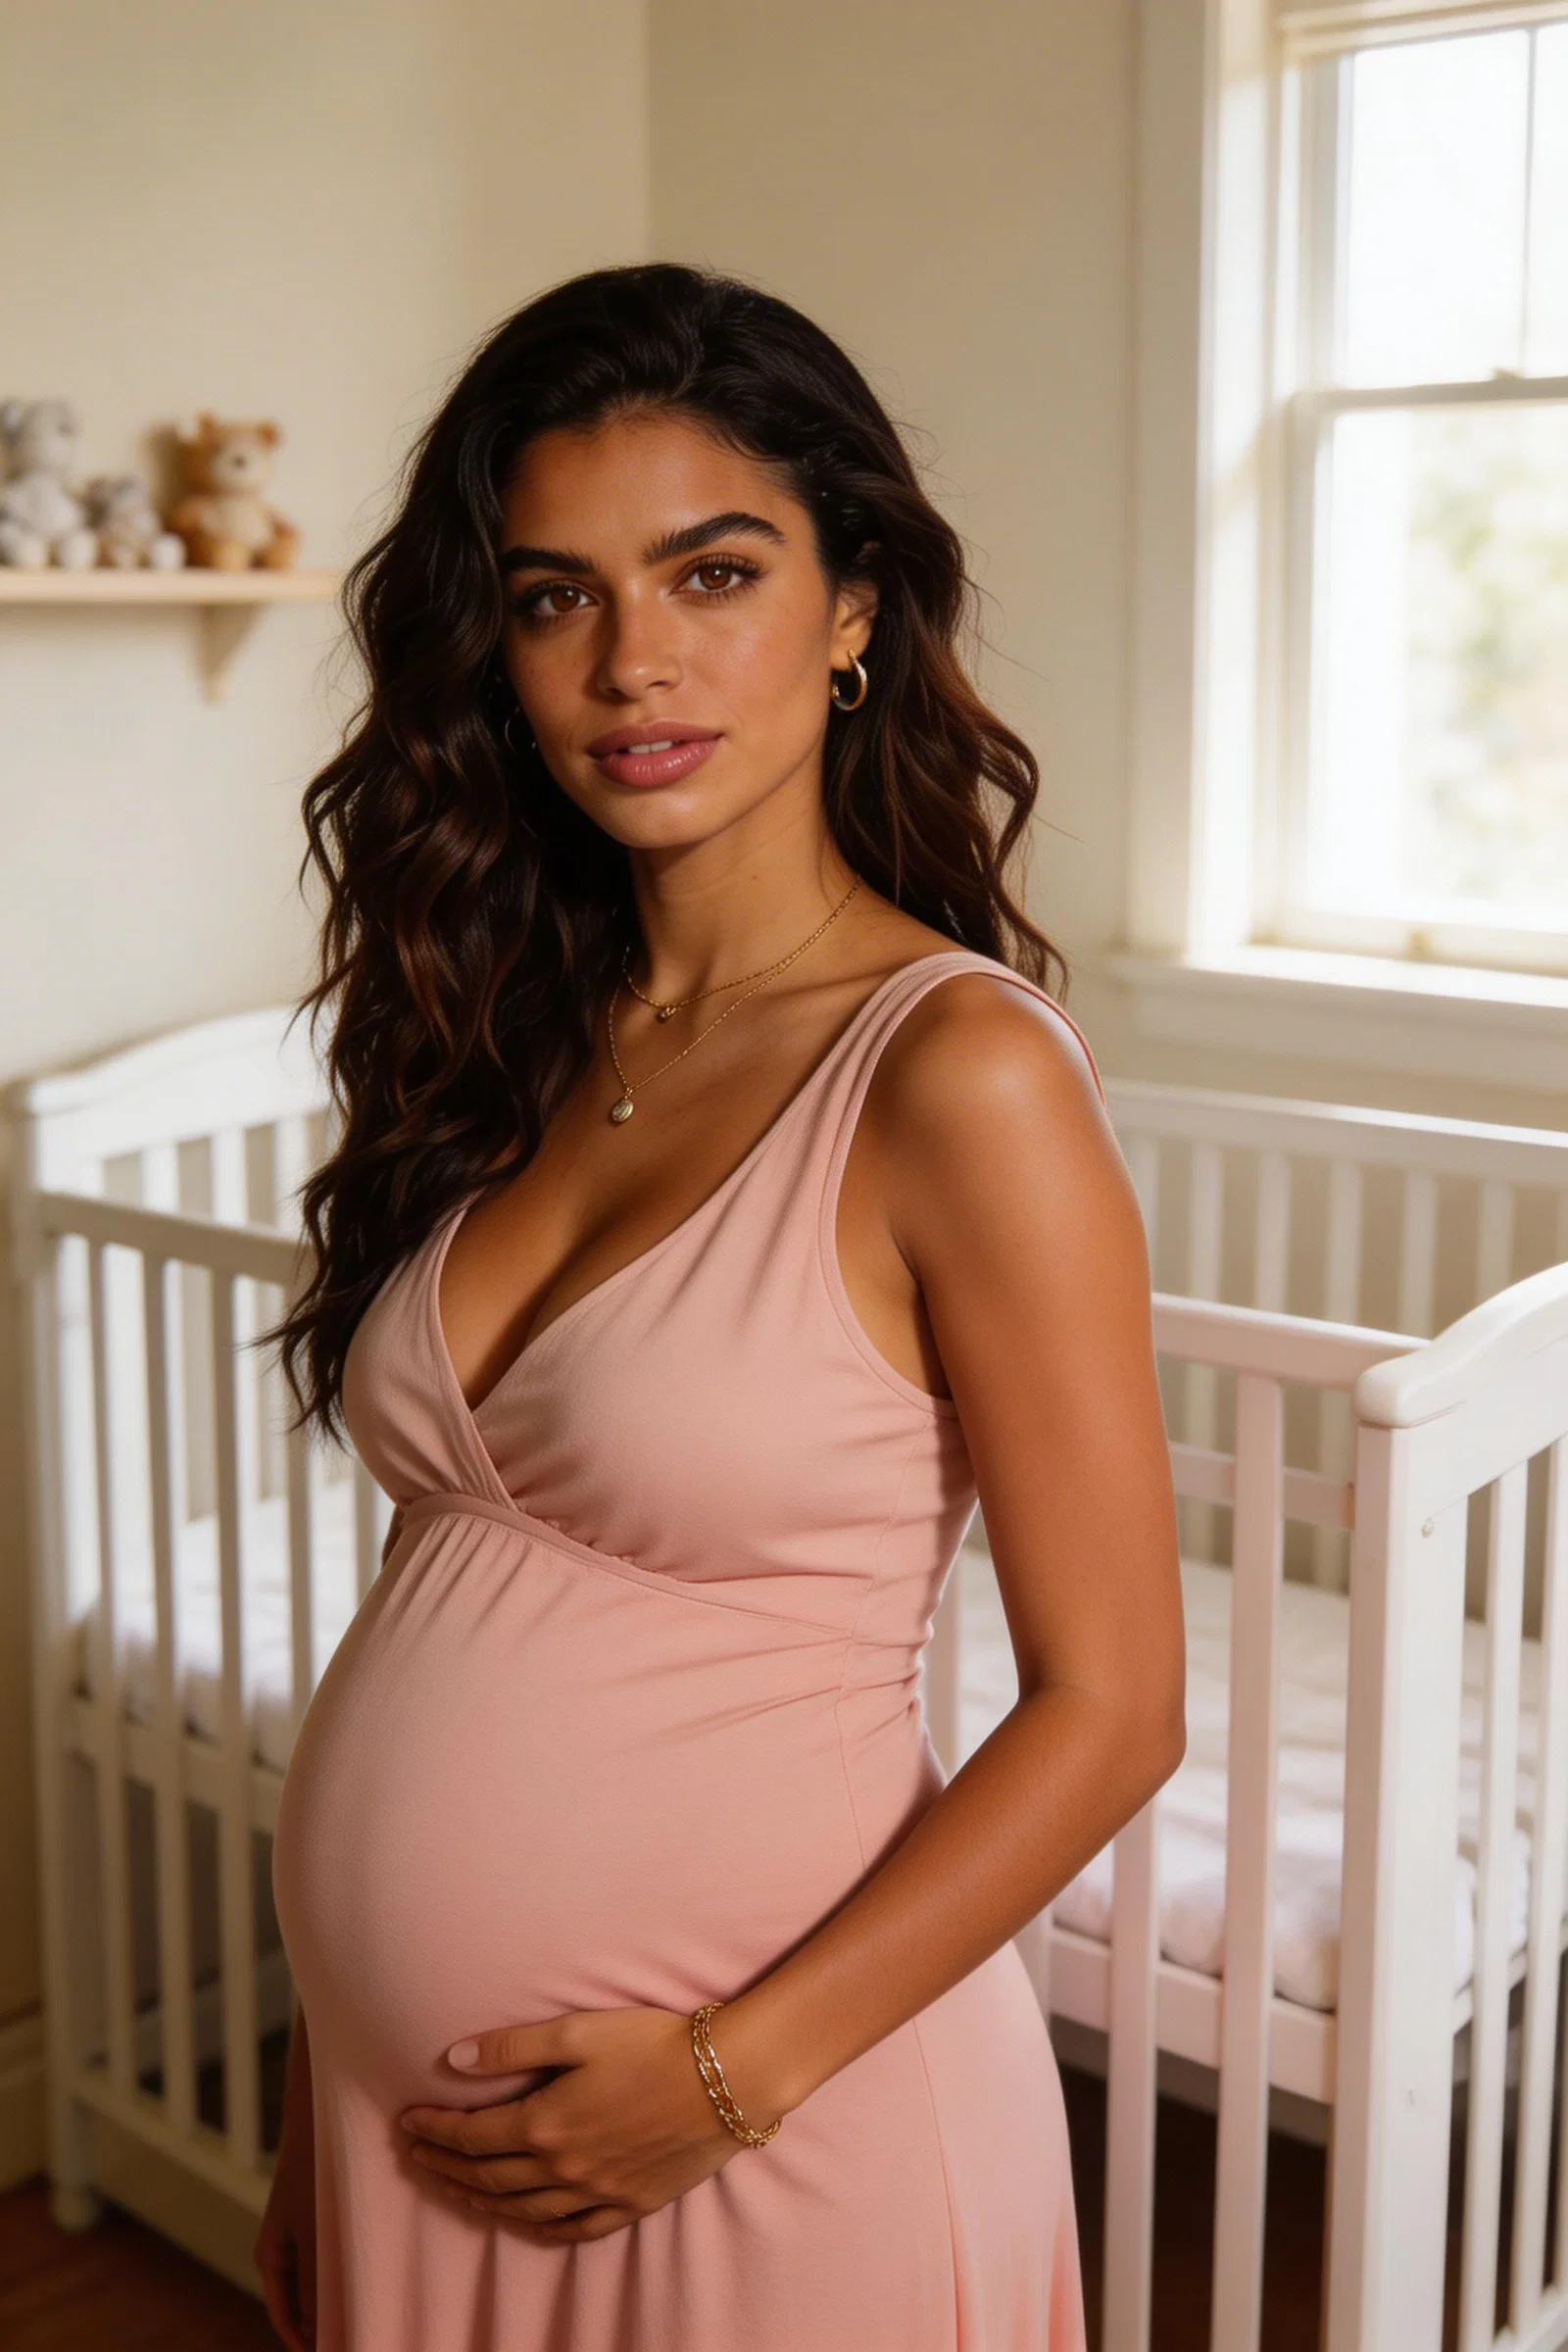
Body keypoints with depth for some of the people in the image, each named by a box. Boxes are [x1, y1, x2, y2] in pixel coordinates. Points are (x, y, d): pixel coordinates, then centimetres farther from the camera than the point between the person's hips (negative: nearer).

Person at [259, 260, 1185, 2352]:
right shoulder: (521, 1045, 2)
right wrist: (322, 2128, 8)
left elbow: (1110, 1706, -14)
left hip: (765, 2133, -5)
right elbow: (466, 1597, 5)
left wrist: (730, 2071, -17)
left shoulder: (955, 1072, -17)